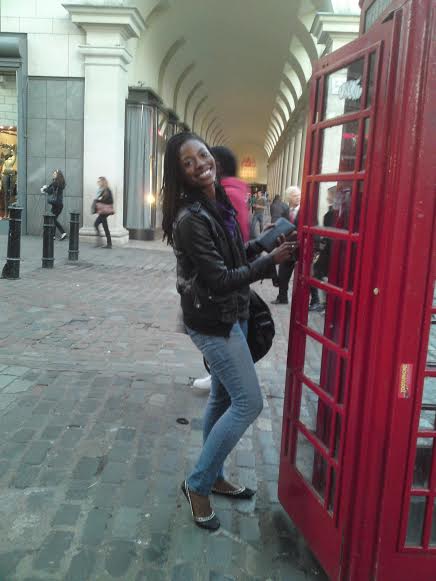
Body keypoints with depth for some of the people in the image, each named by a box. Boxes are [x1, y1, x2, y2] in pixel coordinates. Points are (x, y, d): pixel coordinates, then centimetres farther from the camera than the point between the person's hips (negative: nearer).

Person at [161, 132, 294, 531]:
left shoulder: (220, 203, 6)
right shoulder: (190, 219, -23)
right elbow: (220, 279, -23)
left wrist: (262, 243, 1)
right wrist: (271, 260, -18)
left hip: (232, 314, 9)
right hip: (212, 321, -9)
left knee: (224, 398, 17)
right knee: (249, 402, -5)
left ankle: (213, 477, 34)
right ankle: (197, 484, 11)